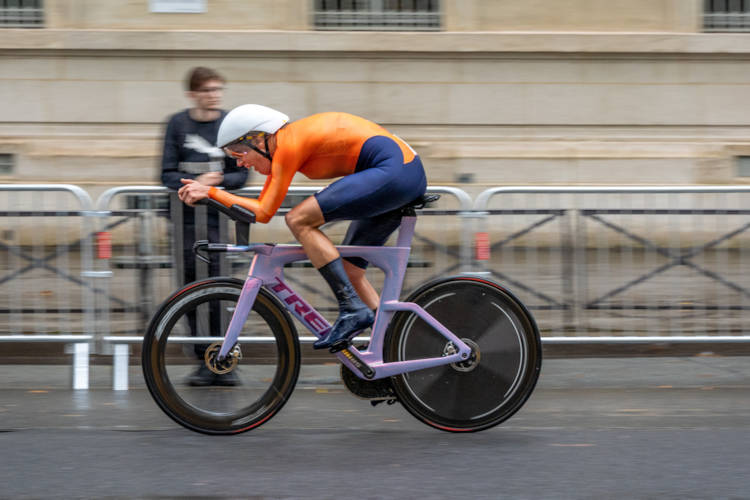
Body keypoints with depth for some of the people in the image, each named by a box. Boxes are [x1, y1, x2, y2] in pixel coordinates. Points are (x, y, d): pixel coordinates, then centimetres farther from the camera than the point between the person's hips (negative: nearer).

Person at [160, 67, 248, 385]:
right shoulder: (178, 124, 3)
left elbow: (242, 175, 4)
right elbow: (168, 174, 1)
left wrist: (218, 181, -16)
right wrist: (194, 182, -18)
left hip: (220, 216, -1)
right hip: (186, 216, 1)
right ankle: (205, 361, 8)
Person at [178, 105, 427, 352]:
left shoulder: (288, 145, -12)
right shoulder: (281, 144, 16)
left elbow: (264, 212, -13)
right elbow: (262, 204, 20)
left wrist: (210, 192, -10)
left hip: (392, 171, -10)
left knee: (299, 220, -14)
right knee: (347, 268, 13)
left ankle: (353, 309, -15)